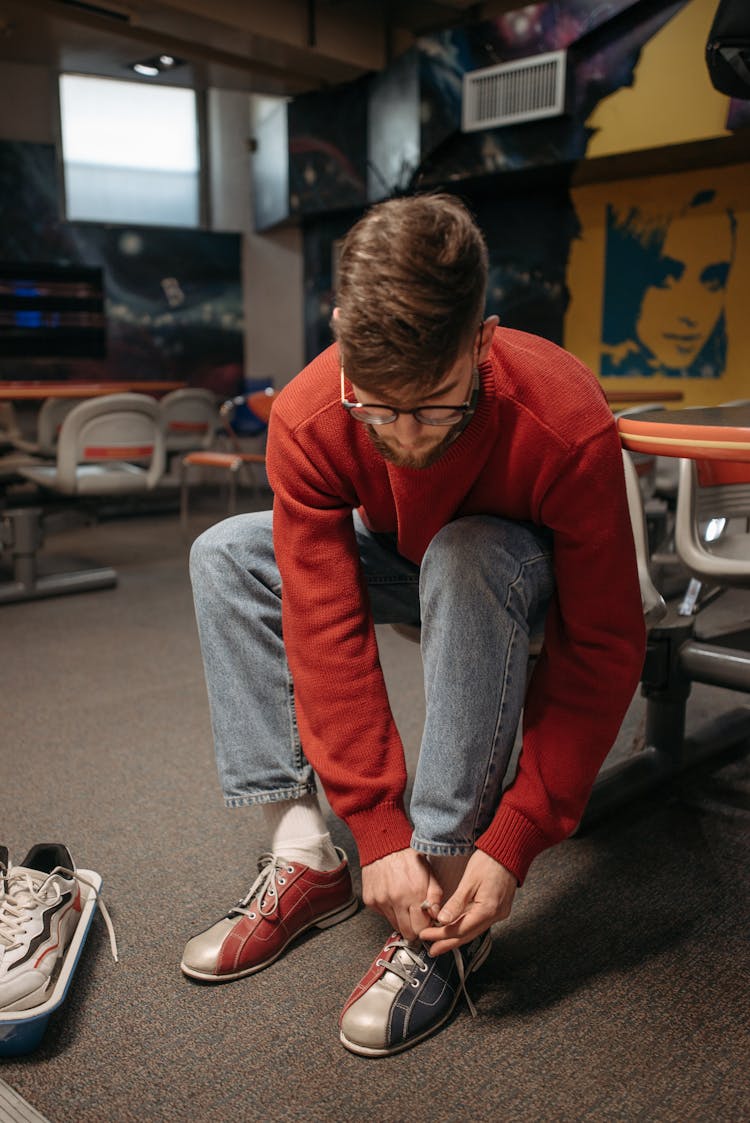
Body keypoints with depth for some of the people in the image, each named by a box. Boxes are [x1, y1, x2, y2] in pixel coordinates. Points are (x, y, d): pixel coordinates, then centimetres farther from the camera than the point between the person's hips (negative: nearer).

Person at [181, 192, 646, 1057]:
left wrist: (512, 845, -33)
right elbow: (328, 632, -28)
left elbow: (602, 651, -30)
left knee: (465, 561, -38)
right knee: (226, 555, -14)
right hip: (407, 559, 4)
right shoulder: (308, 419, -28)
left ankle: (449, 877, -26)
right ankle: (302, 855, -15)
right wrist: (378, 827, -31)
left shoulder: (567, 426, -36)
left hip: (528, 571, -3)